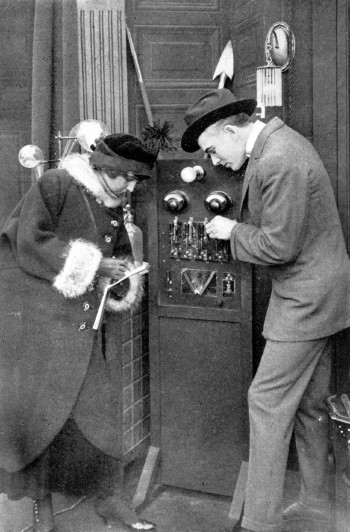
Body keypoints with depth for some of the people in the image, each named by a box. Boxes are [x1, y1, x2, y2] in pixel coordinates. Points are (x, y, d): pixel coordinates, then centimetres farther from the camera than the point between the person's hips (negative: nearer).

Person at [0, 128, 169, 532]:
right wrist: (93, 264, -19)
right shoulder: (55, 185, -13)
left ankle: (107, 497, 22)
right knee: (35, 407, -1)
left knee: (94, 404, 7)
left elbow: (121, 250, 23)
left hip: (79, 323, 6)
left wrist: (128, 282, 1)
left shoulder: (114, 207, 9)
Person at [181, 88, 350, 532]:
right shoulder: (277, 142, 9)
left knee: (268, 401, -4)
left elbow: (279, 246, -23)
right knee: (308, 404, 17)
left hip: (306, 301, -10)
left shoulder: (278, 162, -23)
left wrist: (233, 231, -9)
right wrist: (238, 225, 3)